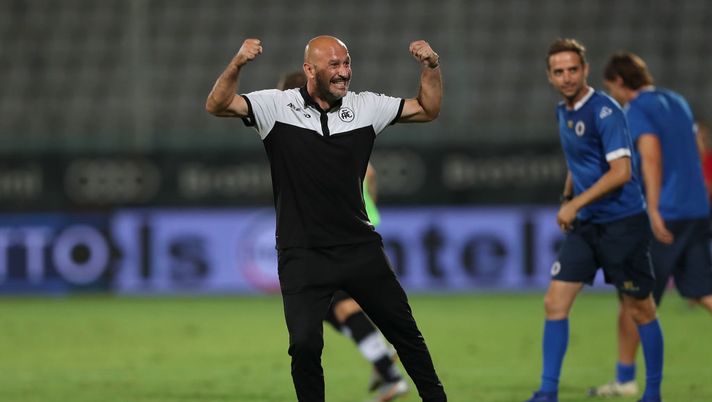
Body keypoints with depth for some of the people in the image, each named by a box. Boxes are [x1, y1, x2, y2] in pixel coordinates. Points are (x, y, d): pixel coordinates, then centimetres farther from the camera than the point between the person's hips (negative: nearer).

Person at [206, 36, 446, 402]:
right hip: (303, 256, -3)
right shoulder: (276, 107, -6)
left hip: (361, 248, 3)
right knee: (305, 344, -12)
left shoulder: (365, 107, 3)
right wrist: (237, 65, -32)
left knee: (404, 330, 11)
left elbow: (427, 110, 11)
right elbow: (217, 106, -15)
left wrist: (430, 67, -7)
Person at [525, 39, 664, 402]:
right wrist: (566, 199, 13)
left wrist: (576, 204, -19)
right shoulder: (563, 112, 9)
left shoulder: (605, 111, -15)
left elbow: (621, 171, -22)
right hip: (584, 224, 7)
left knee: (640, 310, 3)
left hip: (622, 223, -7)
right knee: (555, 303, -4)